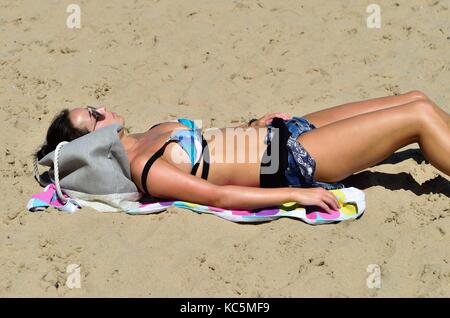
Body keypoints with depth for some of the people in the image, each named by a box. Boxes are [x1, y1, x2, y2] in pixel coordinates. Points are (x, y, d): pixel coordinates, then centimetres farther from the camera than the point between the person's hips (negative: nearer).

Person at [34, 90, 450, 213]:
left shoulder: (143, 138, 10)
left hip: (281, 134, 9)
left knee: (414, 99, 7)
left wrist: (254, 124, 13)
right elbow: (219, 196, -21)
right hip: (293, 164, -9)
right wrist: (297, 194, -23)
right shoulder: (144, 169, -17)